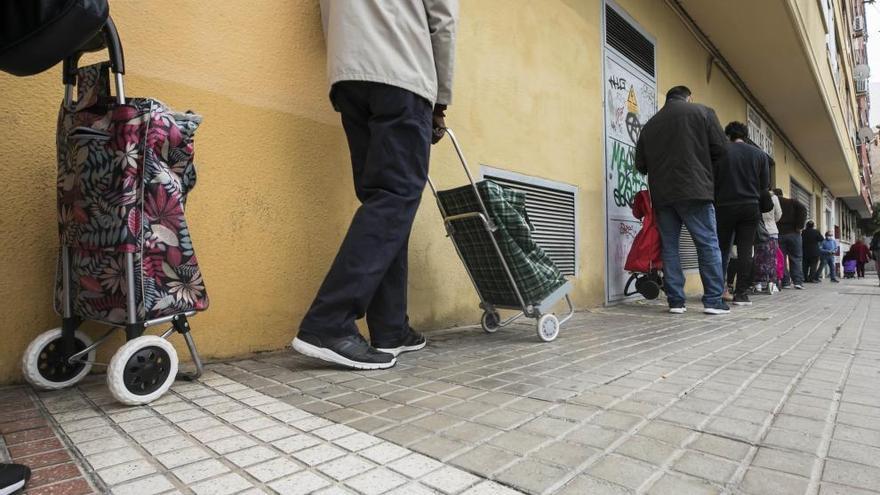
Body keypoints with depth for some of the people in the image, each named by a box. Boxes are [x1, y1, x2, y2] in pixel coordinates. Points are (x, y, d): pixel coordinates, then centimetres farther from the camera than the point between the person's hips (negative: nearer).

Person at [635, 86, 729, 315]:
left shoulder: (650, 124, 16)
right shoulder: (702, 112, 7)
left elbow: (641, 165, 13)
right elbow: (720, 148, 1)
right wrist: (702, 164, 18)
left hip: (661, 194, 3)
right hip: (694, 190, -3)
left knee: (669, 247, 5)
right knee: (708, 244, 1)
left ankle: (675, 301, 4)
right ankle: (713, 300, 0)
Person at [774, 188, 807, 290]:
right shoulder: (792, 202, 9)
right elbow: (802, 209, -8)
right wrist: (799, 226, -7)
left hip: (778, 234, -1)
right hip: (793, 233, 1)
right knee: (796, 258, 4)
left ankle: (785, 282, -1)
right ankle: (798, 281, -3)